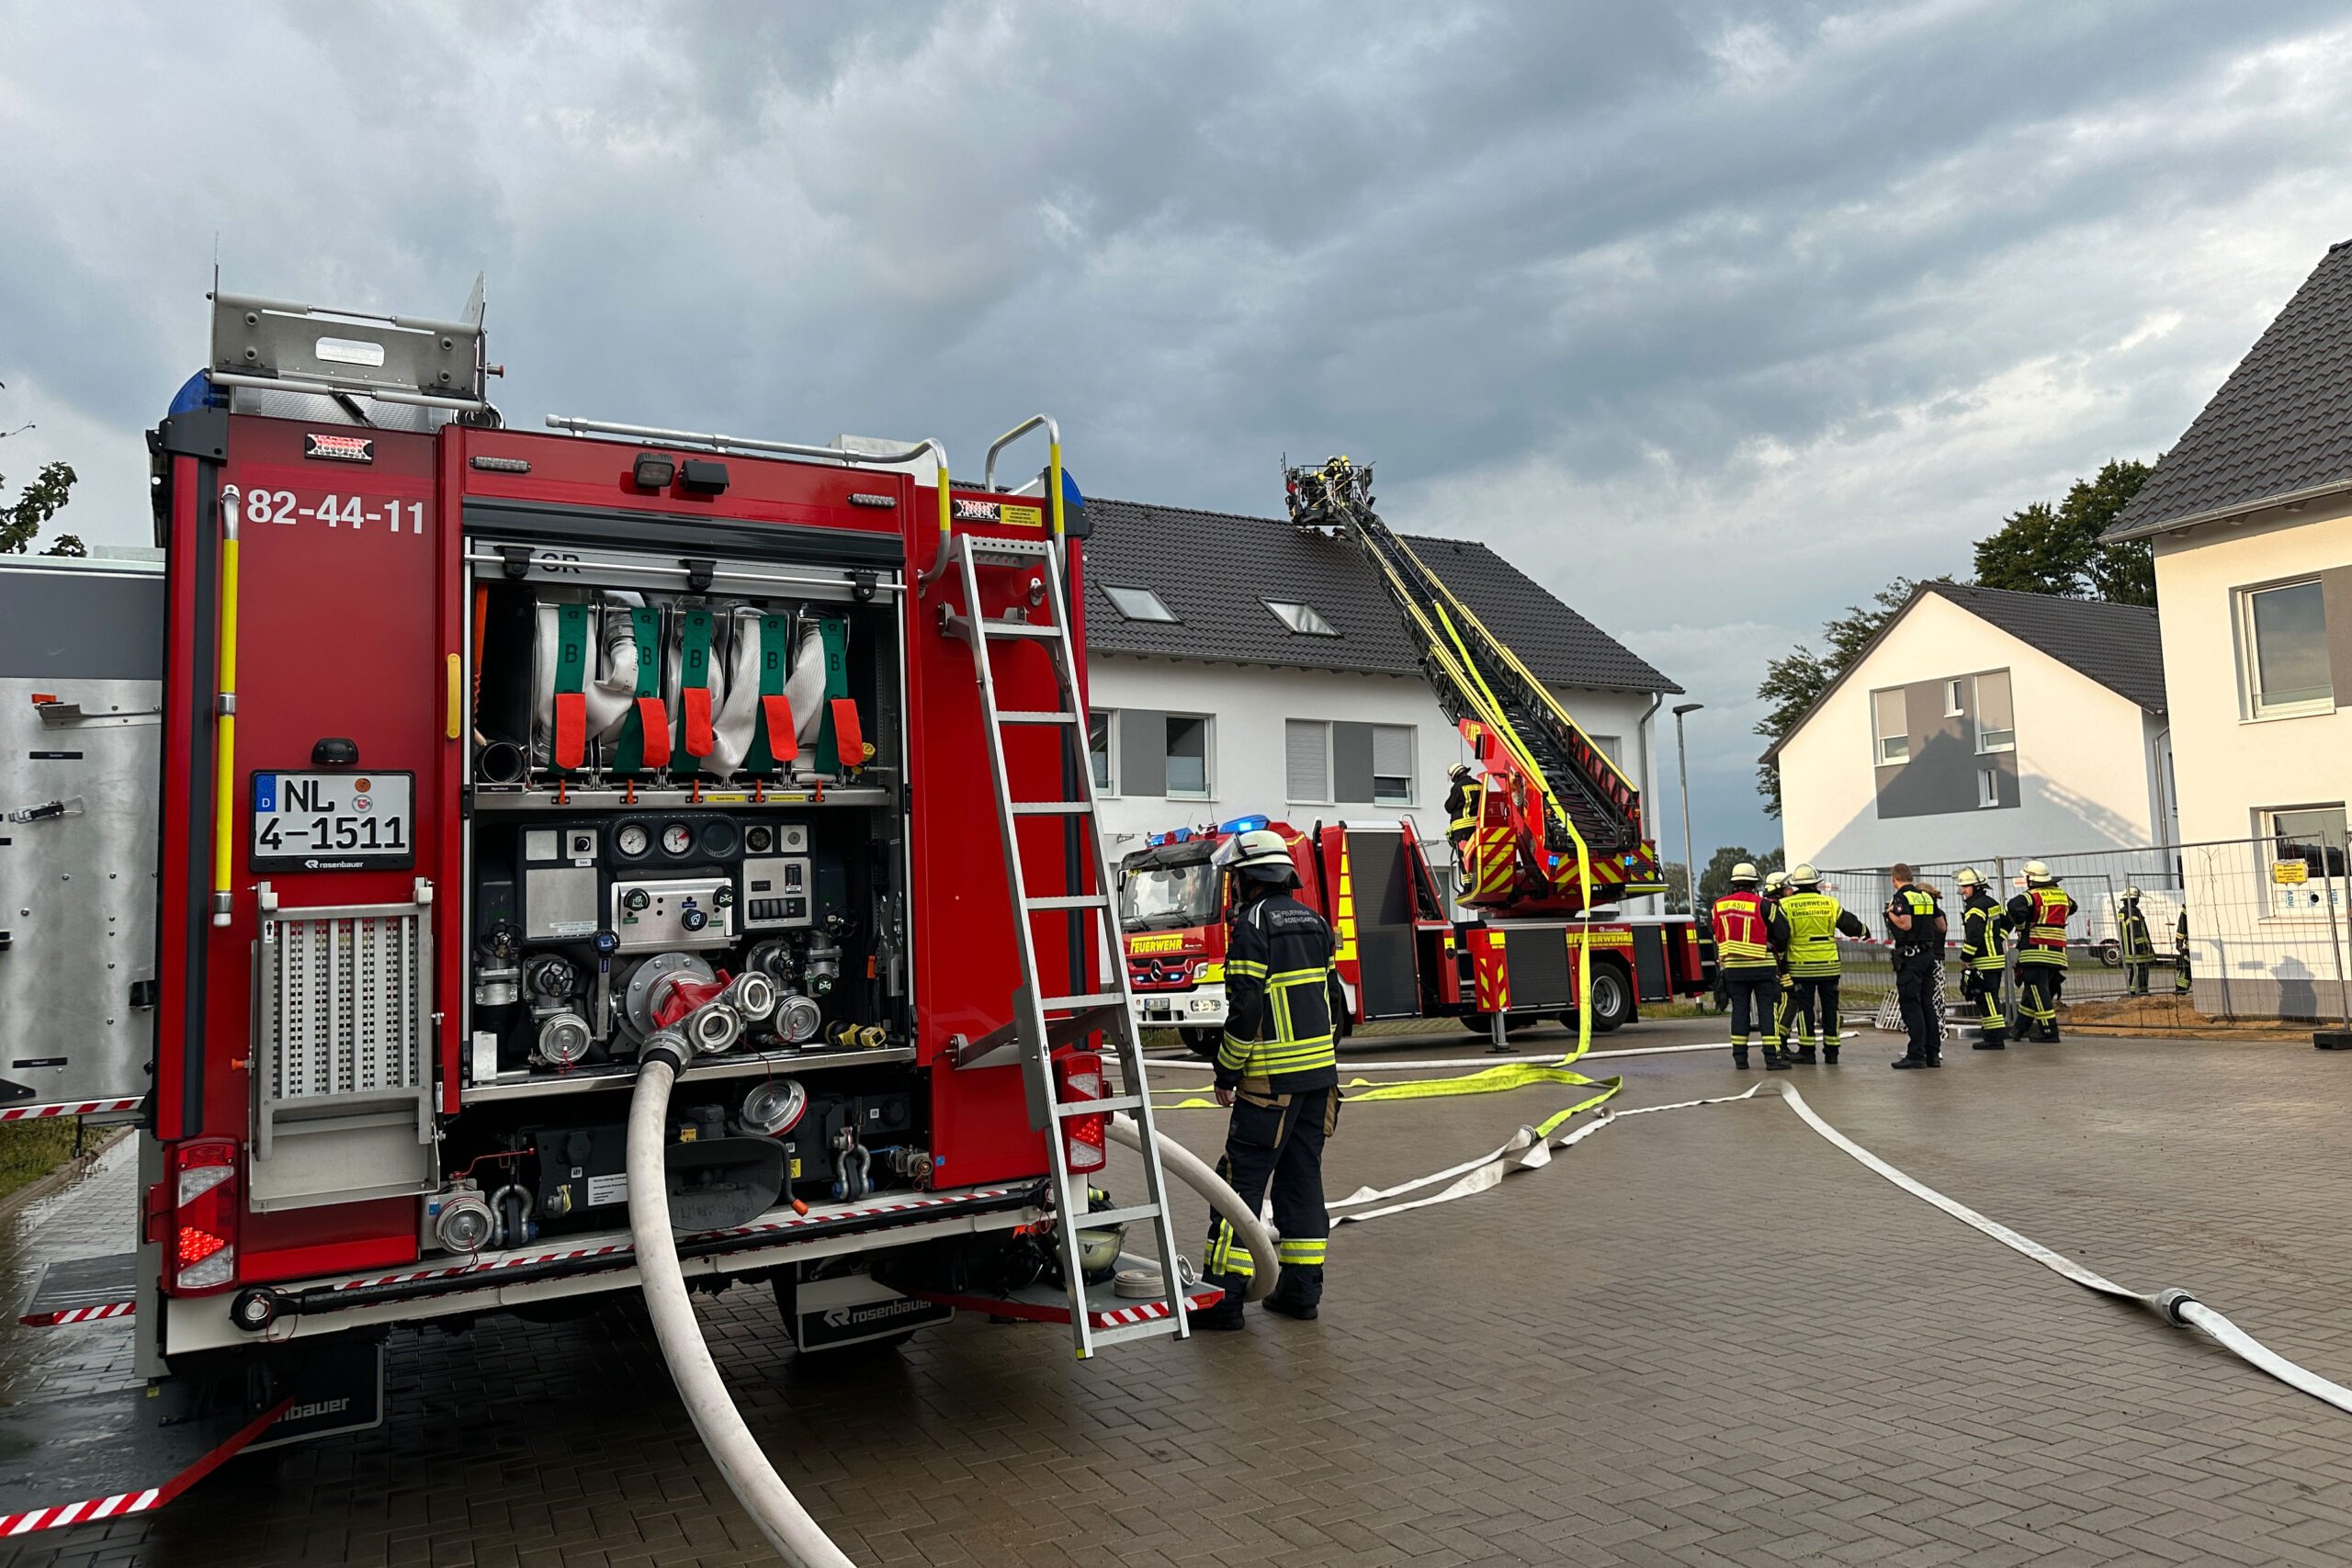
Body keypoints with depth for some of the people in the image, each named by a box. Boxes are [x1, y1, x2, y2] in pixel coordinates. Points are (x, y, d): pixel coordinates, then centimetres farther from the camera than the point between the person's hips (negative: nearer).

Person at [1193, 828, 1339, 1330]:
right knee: (1302, 1176, 12)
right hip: (1320, 1071, 8)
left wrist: (1227, 1072, -9)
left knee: (1241, 1178, -2)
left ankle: (1224, 1293, -1)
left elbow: (1246, 1007, -17)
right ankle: (1301, 1288, 16)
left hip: (1272, 1079, -8)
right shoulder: (1314, 922, 12)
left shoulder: (1252, 925, -13)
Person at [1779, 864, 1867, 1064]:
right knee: (1830, 1006, 10)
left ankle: (1806, 1051, 4)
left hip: (1801, 966, -2)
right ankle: (1831, 1051, 13)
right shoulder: (1830, 903, 0)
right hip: (1829, 965, 2)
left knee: (1804, 1007, 4)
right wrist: (1864, 930, 27)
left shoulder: (1786, 905, -5)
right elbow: (1850, 925, 7)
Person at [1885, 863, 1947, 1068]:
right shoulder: (1927, 897, 13)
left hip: (1910, 957, -7)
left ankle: (1917, 1055, -9)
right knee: (1927, 1005, 11)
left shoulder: (1901, 897, -10)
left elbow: (1906, 924, -22)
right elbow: (1942, 927, 16)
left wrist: (1890, 913, -5)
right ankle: (1933, 1054, 12)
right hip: (1929, 954, 7)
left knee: (1911, 1005, -6)